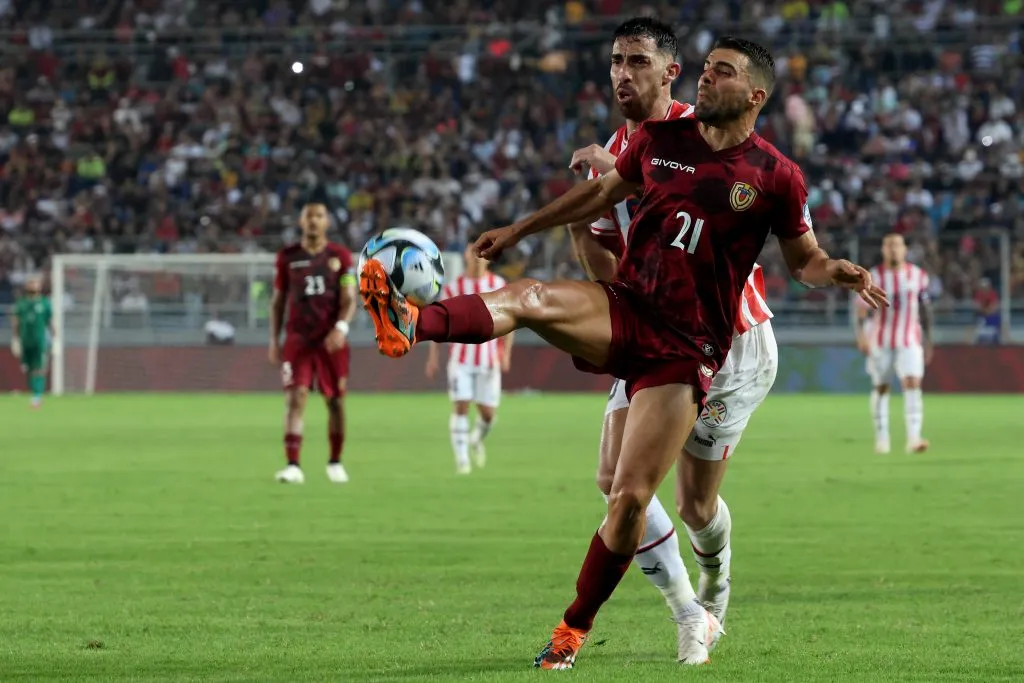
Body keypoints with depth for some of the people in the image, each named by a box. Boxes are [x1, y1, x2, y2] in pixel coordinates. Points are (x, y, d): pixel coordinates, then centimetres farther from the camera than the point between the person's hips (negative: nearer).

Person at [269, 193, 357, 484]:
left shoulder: (341, 256, 1)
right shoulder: (287, 257, 5)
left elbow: (349, 299, -4)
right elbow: (278, 300, 11)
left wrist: (341, 327, -22)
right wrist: (274, 340, 6)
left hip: (331, 340, 0)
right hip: (298, 338, 0)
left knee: (335, 401, 7)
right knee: (296, 398, -14)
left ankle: (335, 463, 23)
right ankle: (293, 465, -20)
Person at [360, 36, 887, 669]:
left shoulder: (775, 177, -2)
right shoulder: (660, 139, 8)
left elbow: (804, 259, 10)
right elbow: (605, 192, 24)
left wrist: (839, 273, -13)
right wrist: (520, 229, 26)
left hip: (686, 349, -3)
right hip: (625, 310, 3)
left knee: (631, 498, -8)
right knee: (530, 297, -30)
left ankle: (575, 629, 11)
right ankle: (411, 325, -56)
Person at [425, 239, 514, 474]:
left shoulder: (499, 285, 4)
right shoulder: (453, 287, 2)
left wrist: (506, 353, -6)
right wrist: (433, 357, -1)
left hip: (489, 360, 1)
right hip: (461, 358, -1)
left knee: (488, 412, 1)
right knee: (460, 407, -12)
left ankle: (477, 440, 33)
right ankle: (461, 459, -7)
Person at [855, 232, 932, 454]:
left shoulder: (918, 276, 4)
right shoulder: (874, 276, -3)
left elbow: (925, 310, 11)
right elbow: (862, 308, -9)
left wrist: (927, 341, 13)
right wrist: (862, 334, -23)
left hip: (909, 341, 0)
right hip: (880, 342, 0)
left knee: (913, 384, -15)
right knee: (880, 387, 7)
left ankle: (913, 438, -22)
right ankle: (881, 437, 21)